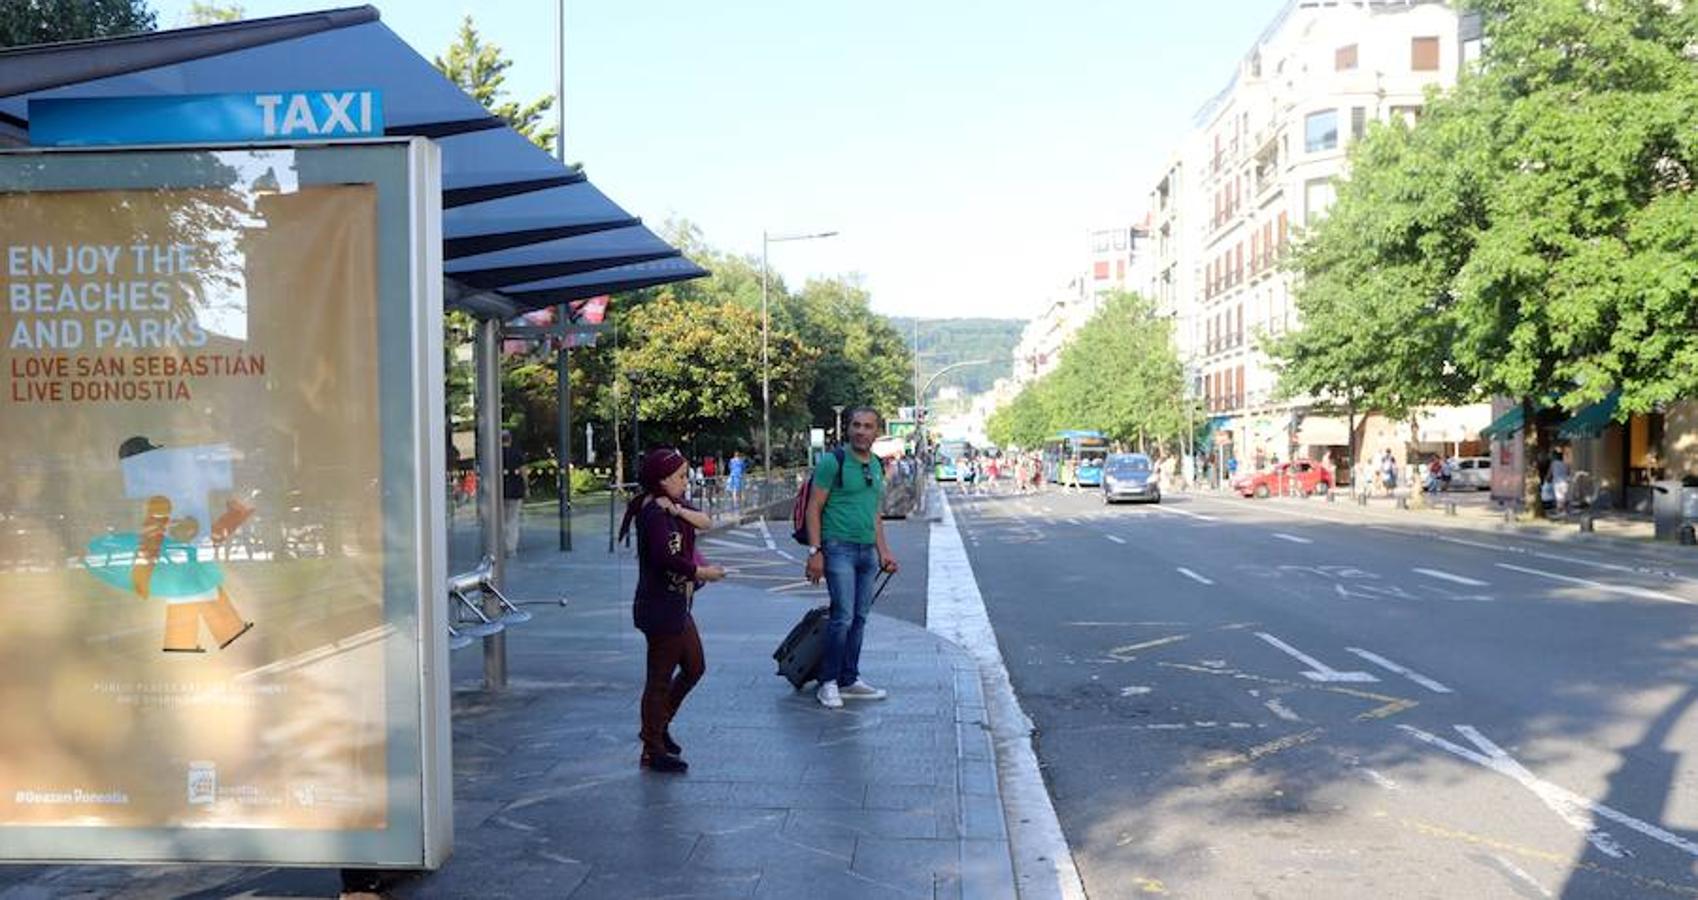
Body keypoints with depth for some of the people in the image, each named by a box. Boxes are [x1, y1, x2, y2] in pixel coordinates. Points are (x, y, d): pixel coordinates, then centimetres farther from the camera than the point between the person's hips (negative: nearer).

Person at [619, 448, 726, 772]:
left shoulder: (671, 506, 12)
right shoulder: (654, 512, -18)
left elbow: (706, 522, 0)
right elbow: (667, 559, -29)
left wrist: (679, 510, -17)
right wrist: (703, 572, -18)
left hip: (677, 606, 10)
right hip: (660, 608, -10)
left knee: (695, 667, 18)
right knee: (660, 678, 0)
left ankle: (658, 725, 32)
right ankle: (653, 751, 11)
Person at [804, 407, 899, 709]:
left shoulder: (876, 467, 14)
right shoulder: (833, 462, -7)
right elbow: (814, 508, -9)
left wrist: (883, 552, 17)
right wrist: (815, 551, -15)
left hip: (867, 551, 7)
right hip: (839, 547, -7)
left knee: (859, 618, 10)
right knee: (843, 616, -11)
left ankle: (849, 680, 19)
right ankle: (828, 682, 0)